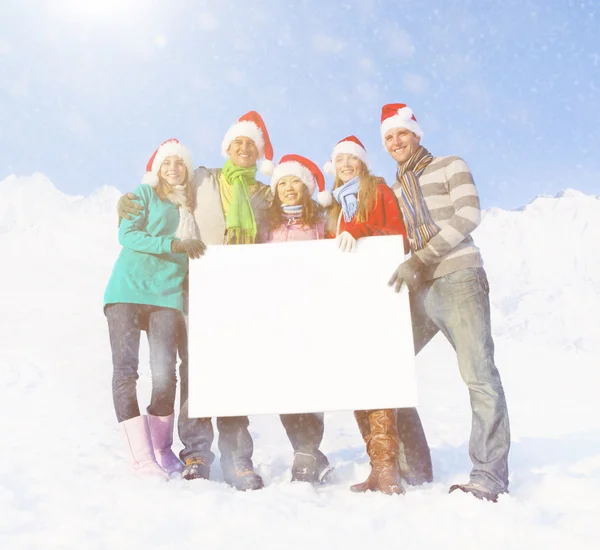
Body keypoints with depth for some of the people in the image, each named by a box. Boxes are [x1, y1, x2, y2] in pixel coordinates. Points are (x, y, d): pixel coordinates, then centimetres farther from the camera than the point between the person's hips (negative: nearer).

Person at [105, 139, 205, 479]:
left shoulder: (190, 206, 20)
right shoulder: (144, 194, 8)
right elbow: (127, 234, -7)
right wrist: (174, 244, -13)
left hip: (167, 296, 3)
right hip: (127, 291, -2)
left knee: (165, 372, -7)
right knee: (126, 370, -8)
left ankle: (163, 451, 10)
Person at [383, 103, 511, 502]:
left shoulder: (450, 166, 7)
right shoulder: (395, 191, 23)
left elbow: (468, 214, -8)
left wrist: (423, 259, -17)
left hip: (459, 279, -6)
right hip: (419, 290, 6)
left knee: (478, 375, -10)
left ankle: (490, 475, -2)